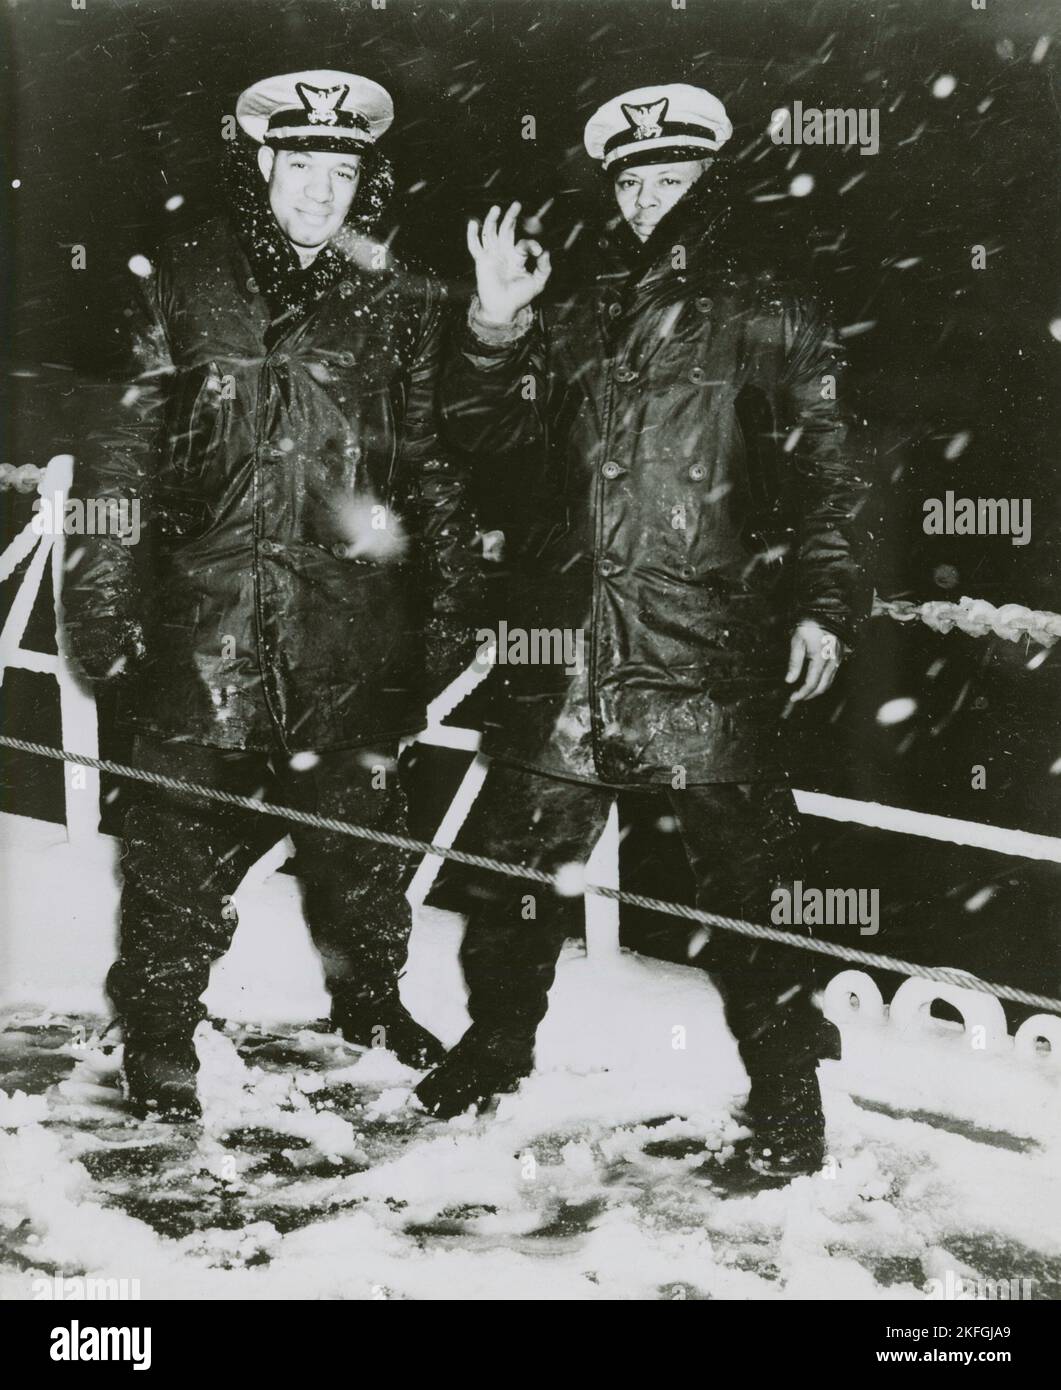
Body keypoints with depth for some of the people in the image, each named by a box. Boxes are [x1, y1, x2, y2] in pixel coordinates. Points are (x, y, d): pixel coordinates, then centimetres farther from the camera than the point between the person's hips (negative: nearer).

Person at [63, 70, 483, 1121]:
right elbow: (123, 444, 5)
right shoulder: (186, 283, 4)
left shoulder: (399, 301, 6)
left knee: (359, 815, 10)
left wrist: (451, 609, 4)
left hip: (353, 617, 1)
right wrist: (103, 591, 0)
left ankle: (368, 998, 33)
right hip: (205, 608, 0)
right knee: (185, 831, 3)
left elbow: (435, 463, 8)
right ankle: (159, 1035, 23)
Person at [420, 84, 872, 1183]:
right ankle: (497, 1041, 33)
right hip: (563, 644, 4)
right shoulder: (571, 322, 16)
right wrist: (494, 328, -4)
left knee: (740, 875, -2)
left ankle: (785, 1086, 16)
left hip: (709, 650, -3)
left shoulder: (772, 323, 7)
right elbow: (491, 433, 11)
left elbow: (824, 473, 4)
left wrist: (823, 603, -5)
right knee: (516, 854, 11)